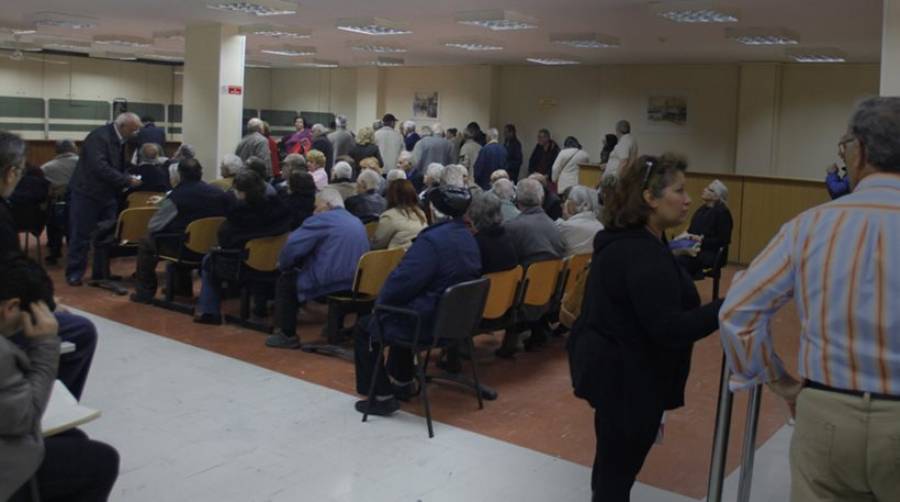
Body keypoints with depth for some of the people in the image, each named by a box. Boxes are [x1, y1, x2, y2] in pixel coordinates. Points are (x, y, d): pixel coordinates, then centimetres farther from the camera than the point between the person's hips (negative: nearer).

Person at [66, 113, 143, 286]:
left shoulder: (120, 140, 6)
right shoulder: (99, 137, -20)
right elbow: (100, 168, -29)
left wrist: (128, 180, -2)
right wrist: (127, 181, -26)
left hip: (107, 194, 8)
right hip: (88, 194, -8)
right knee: (82, 236, 0)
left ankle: (102, 272, 18)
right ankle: (74, 273, 9)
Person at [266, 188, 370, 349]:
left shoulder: (321, 220, -8)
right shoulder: (357, 222, 16)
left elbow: (292, 247, -13)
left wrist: (283, 265, 8)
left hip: (329, 283, -8)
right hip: (356, 284, 8)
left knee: (285, 280, 13)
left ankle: (287, 335, 15)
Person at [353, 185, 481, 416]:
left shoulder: (432, 240, -24)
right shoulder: (469, 239, 5)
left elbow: (403, 280, -26)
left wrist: (381, 300, -5)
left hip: (428, 323, -9)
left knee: (365, 327, 12)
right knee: (402, 315, 36)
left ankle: (382, 397, 11)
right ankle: (402, 382, 43)